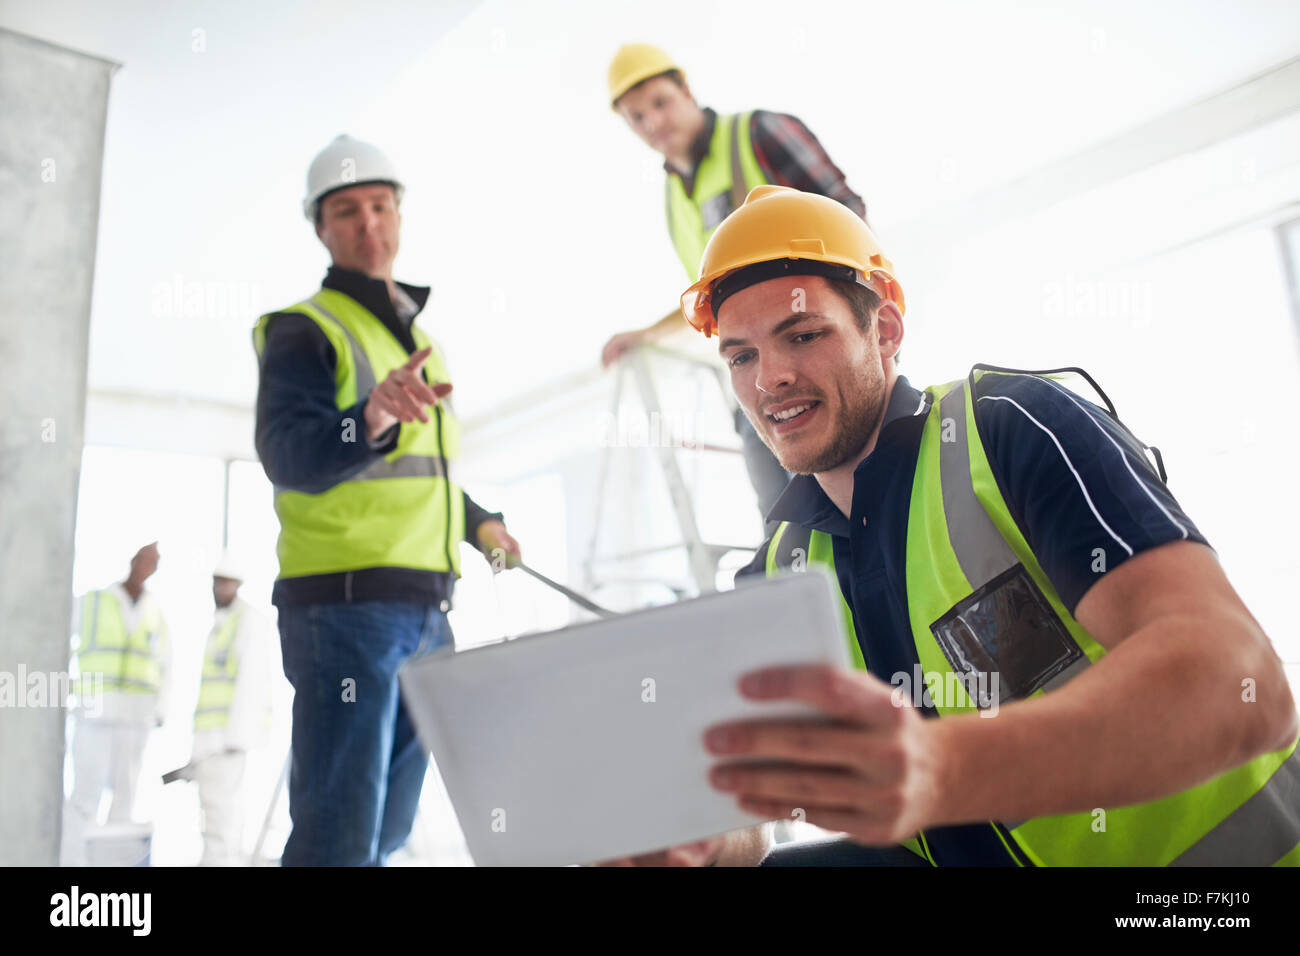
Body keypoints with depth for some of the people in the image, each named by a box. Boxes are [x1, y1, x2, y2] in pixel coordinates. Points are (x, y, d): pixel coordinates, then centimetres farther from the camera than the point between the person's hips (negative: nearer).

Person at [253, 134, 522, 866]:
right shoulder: (305, 329, -5)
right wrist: (371, 418, -41)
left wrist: (477, 523, 32)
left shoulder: (417, 334, 19)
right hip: (346, 604, -8)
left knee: (388, 831, 15)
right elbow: (289, 455, -24)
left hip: (427, 610, 8)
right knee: (342, 836, -9)